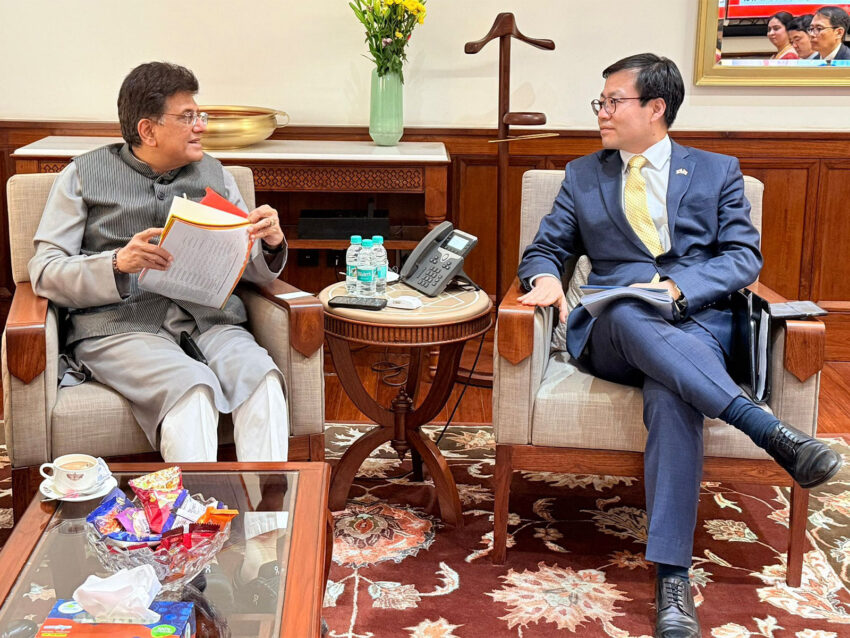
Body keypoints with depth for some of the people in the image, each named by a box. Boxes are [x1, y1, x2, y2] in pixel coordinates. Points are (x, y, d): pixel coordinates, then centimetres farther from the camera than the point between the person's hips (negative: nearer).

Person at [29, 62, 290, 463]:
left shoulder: (213, 174, 22)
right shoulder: (84, 175, 11)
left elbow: (253, 271, 21)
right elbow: (45, 271, 1)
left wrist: (271, 245, -4)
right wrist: (119, 264, -17)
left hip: (207, 320, 3)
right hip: (120, 325, -3)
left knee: (260, 374, -30)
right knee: (192, 386, -34)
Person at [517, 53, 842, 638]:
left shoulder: (717, 172, 17)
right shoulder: (583, 175, 23)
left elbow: (745, 257, 6)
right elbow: (546, 249, 19)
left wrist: (676, 285, -13)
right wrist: (546, 277, -7)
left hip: (697, 323, -1)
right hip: (610, 334, 1)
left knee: (671, 396, -37)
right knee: (629, 315, -39)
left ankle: (673, 578, -41)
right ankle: (769, 430, -50)